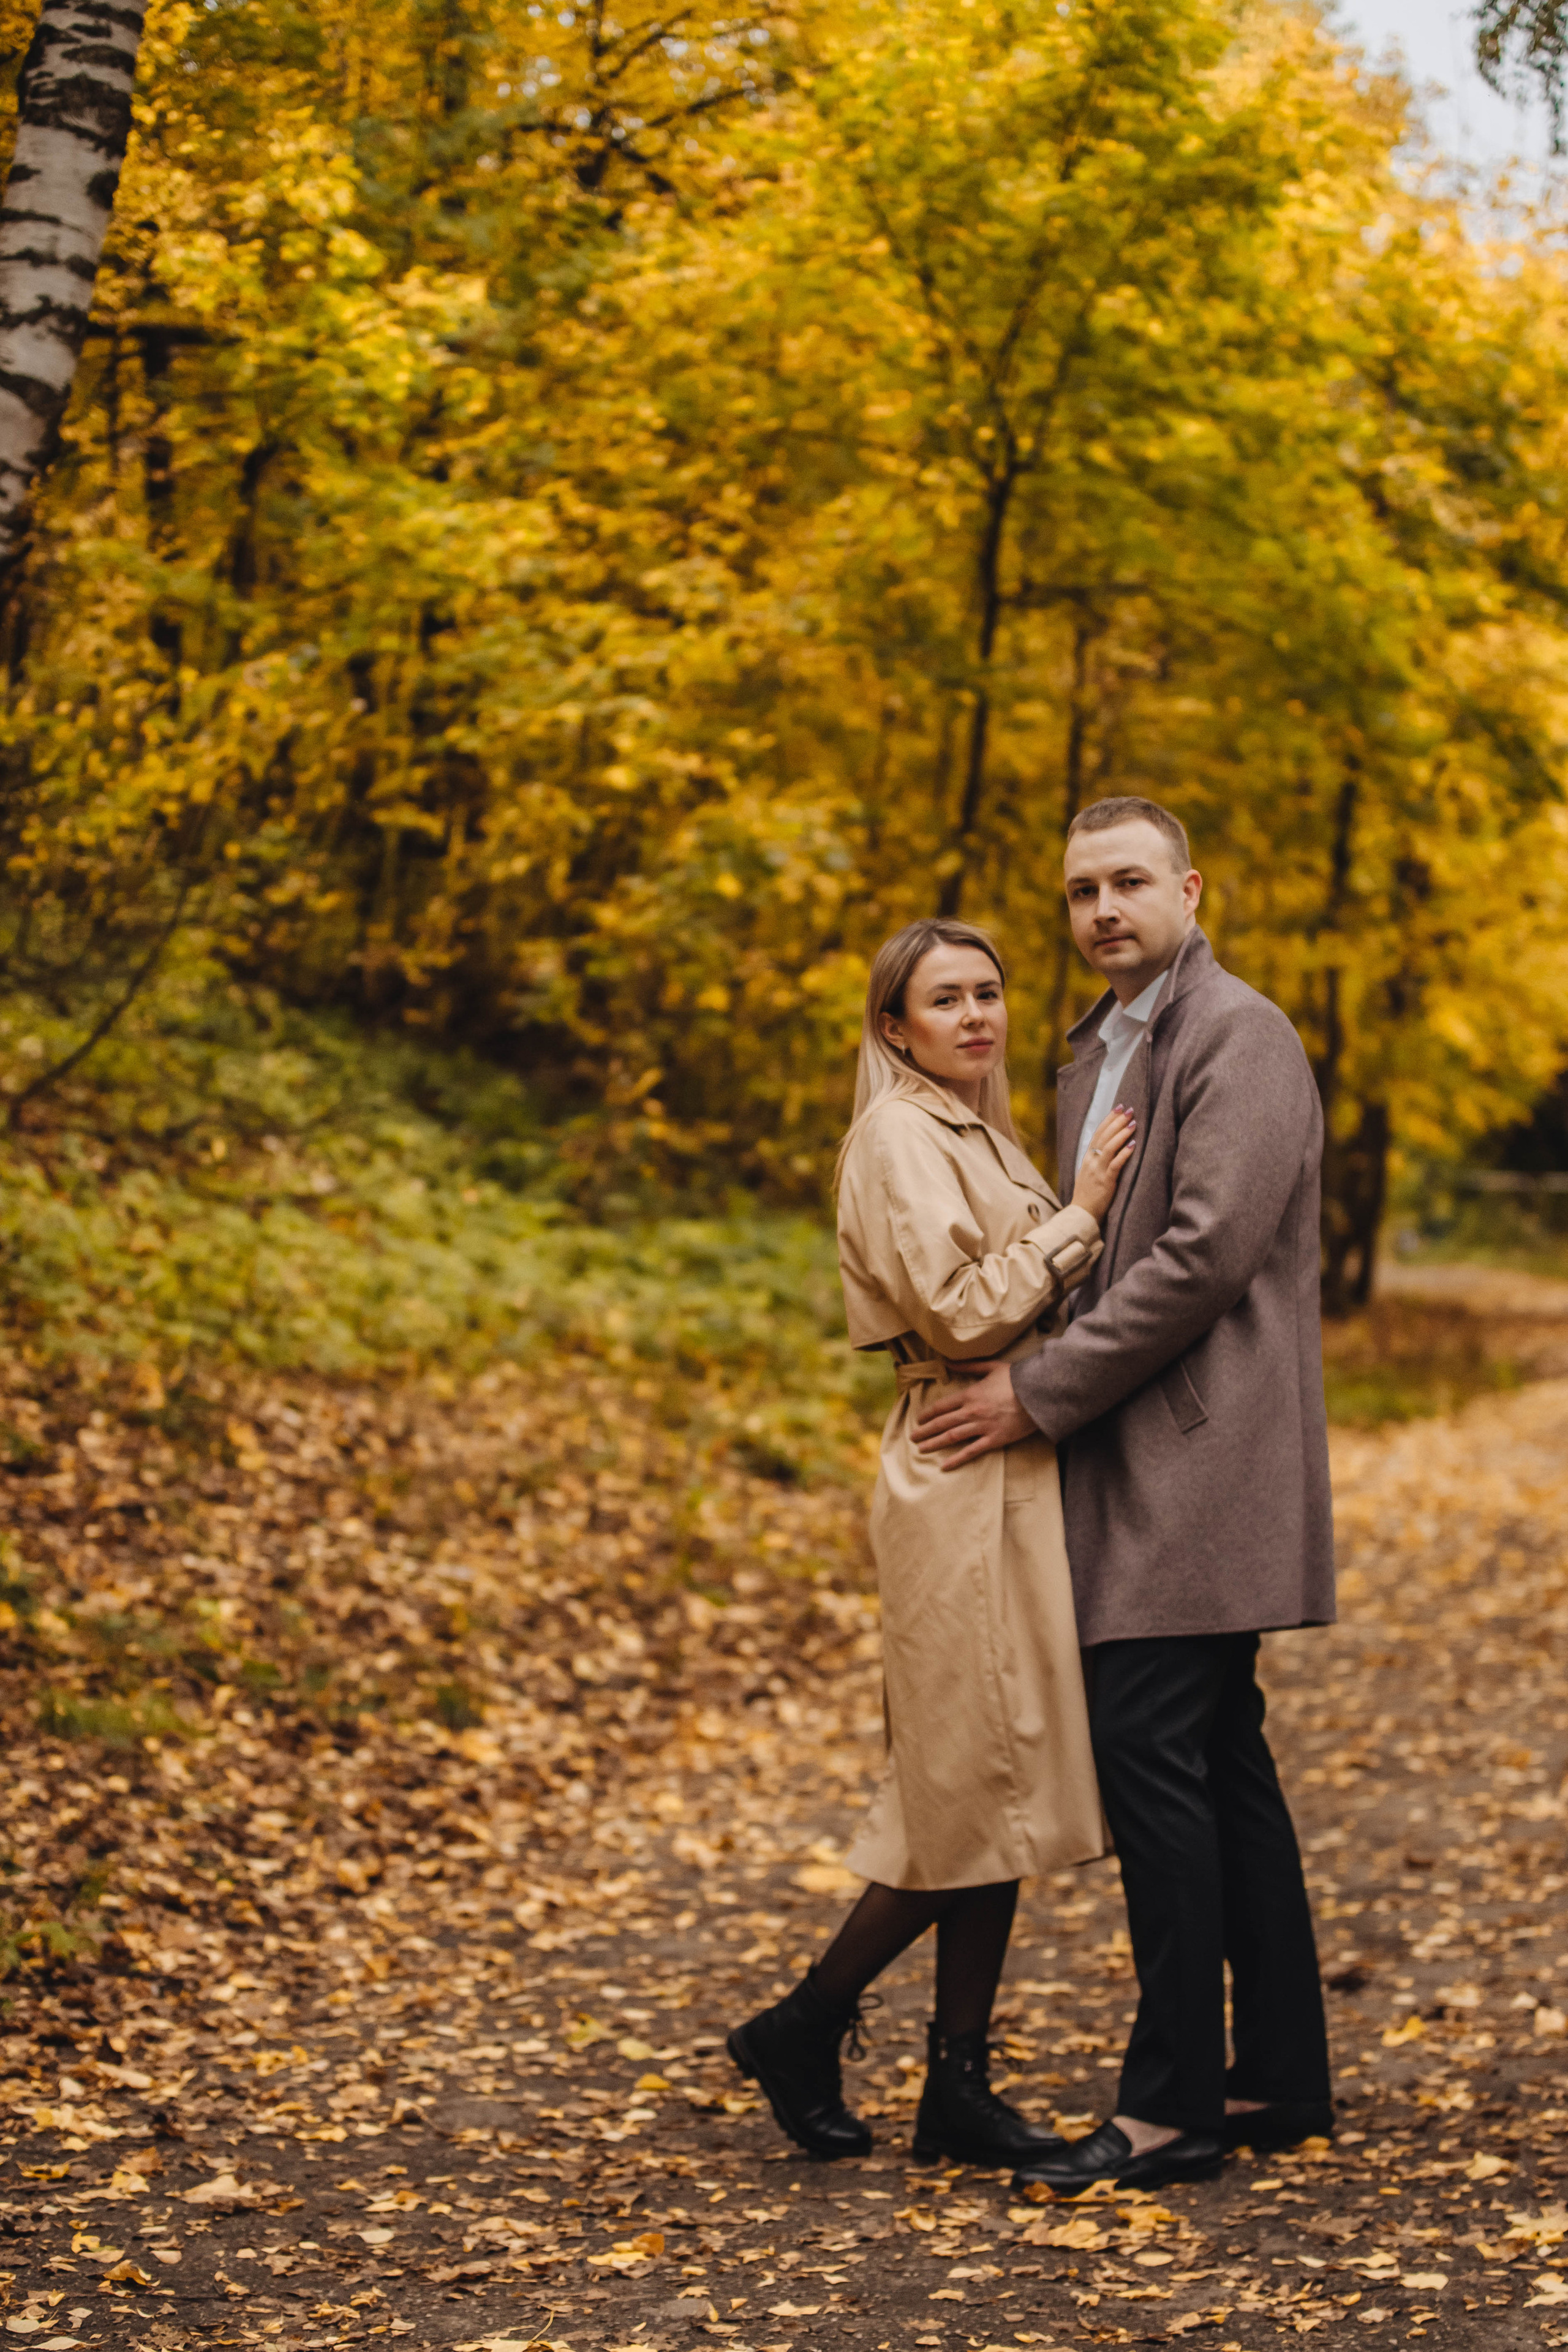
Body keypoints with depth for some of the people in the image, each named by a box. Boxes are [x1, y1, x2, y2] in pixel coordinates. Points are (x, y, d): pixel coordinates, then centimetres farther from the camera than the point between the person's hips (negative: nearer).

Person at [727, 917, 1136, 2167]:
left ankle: (961, 2081, 14)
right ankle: (804, 2027, 9)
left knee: (1000, 1783, 9)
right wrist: (1078, 1215, -14)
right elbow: (963, 1311, -20)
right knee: (975, 1782, -5)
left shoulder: (981, 1133, 19)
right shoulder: (901, 1136, -10)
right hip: (961, 1485, -9)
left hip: (1017, 1478, 9)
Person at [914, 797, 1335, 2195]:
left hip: (1203, 1452, -9)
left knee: (1151, 1747, -11)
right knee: (1219, 1761, 11)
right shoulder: (1098, 1056, 20)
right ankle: (1282, 2079, 18)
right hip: (1142, 1463, 9)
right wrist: (1024, 1380, 9)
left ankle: (1174, 2102, -5)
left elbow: (1204, 1256, -19)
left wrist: (1039, 1396, -16)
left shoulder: (1239, 1038, -10)